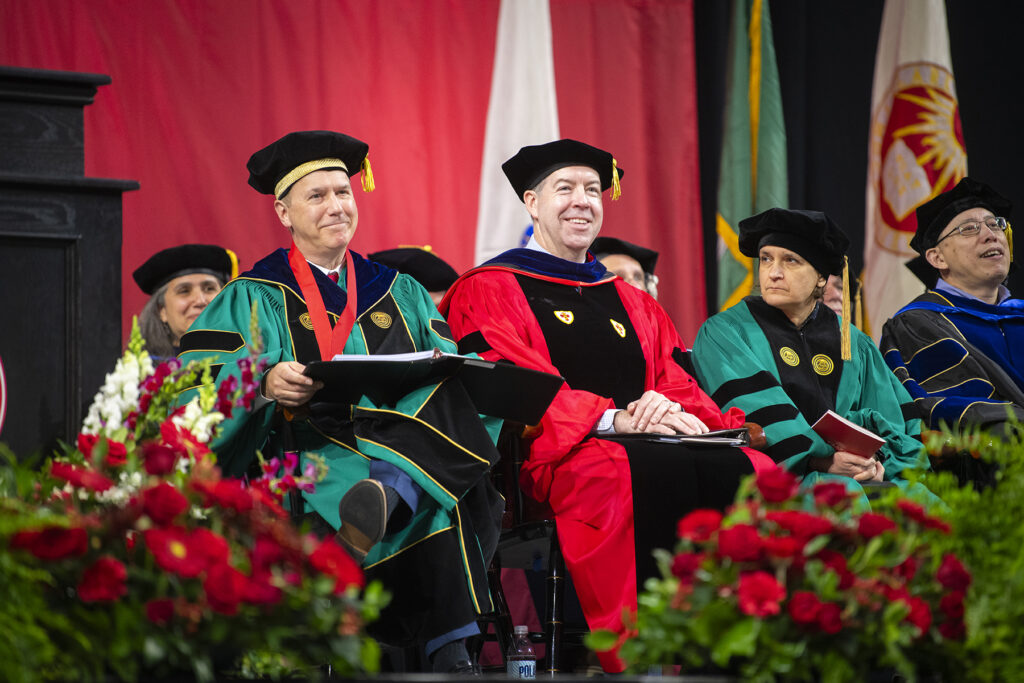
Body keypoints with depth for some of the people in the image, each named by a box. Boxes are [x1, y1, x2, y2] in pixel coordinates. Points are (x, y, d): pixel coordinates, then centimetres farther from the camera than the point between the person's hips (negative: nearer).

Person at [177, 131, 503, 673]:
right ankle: (449, 649, -50)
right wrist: (266, 383, -26)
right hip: (309, 448, -3)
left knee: (456, 405, -34)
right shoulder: (254, 298, 13)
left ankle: (388, 493, -59)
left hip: (407, 439, 3)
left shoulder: (398, 292, 26)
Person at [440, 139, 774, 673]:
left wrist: (681, 414, -9)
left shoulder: (631, 302, 29)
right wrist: (612, 418, -19)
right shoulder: (489, 290, 11)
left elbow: (676, 385, 18)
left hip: (659, 441, 5)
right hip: (556, 456, -5)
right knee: (661, 469, -38)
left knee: (742, 469, -27)